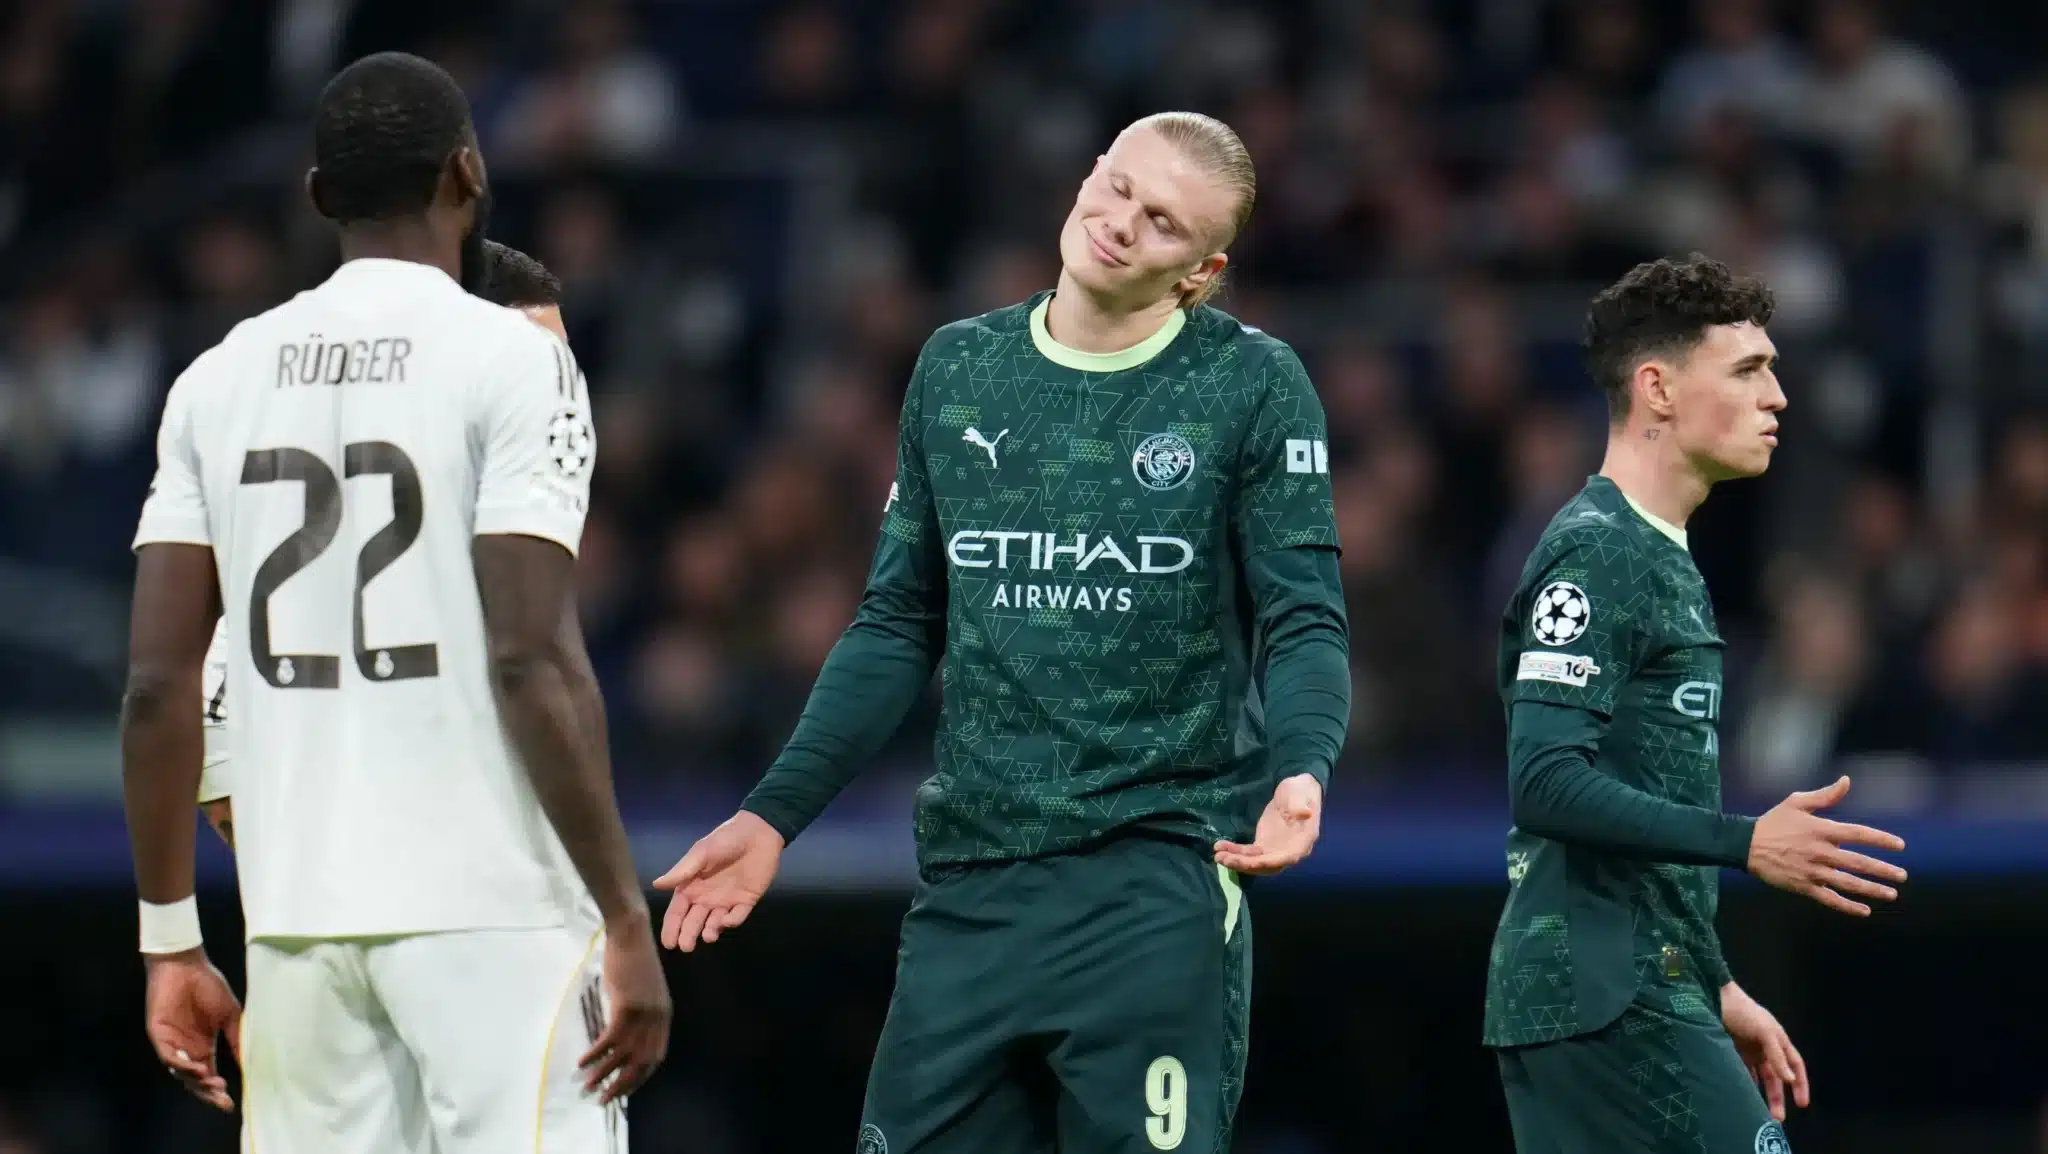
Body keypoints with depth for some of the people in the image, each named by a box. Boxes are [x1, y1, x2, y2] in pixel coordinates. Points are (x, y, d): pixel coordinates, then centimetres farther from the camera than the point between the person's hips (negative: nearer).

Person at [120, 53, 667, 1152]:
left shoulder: (219, 379, 10)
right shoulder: (510, 360, -5)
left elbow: (157, 684, 6)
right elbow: (533, 662, -13)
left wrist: (171, 939, 13)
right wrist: (626, 922, -10)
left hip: (297, 922, 5)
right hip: (490, 915, -5)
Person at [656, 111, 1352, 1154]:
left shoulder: (1253, 387, -1)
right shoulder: (958, 371, 12)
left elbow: (1304, 625, -4)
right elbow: (899, 628, 17)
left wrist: (1301, 771, -24)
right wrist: (774, 814, 10)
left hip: (1157, 879, -4)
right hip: (970, 884, 4)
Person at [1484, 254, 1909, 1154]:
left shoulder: (1665, 560, 20)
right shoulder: (1594, 555, -12)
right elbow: (1546, 785, -22)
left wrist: (1717, 991, 27)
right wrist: (1746, 843, -27)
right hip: (1612, 1006, -10)